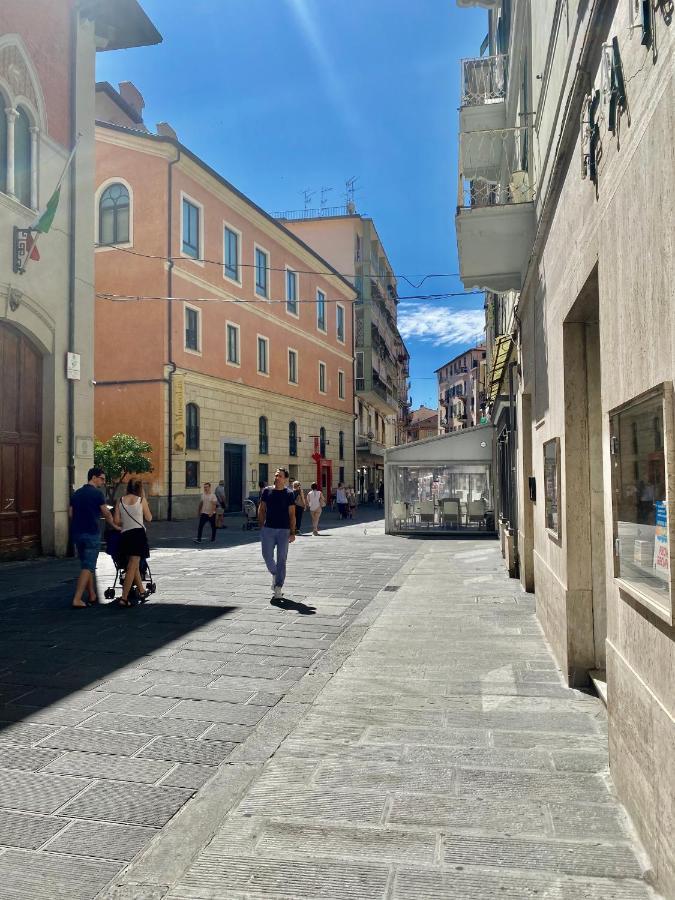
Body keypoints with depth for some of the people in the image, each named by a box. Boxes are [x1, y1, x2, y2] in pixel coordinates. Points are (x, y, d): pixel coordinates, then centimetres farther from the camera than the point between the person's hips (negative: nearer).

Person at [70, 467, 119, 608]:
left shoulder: (76, 493, 12)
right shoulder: (97, 493, -9)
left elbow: (70, 514, 12)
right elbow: (106, 513, -7)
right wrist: (114, 526, 6)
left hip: (77, 533, 7)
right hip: (92, 534, -7)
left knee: (86, 565, 16)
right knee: (88, 567, -4)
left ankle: (92, 596, 23)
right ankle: (77, 599, -11)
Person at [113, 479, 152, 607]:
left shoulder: (120, 500, 5)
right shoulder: (141, 500, -2)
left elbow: (116, 521, 2)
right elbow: (149, 518, 6)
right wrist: (144, 498, 8)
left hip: (125, 535, 4)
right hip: (138, 534, -4)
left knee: (134, 565, 20)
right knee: (132, 567, -4)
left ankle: (141, 591, 32)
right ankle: (124, 598, -10)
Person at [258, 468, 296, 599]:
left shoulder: (289, 494, -2)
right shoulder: (266, 491, 5)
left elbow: (292, 514, -2)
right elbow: (261, 509, 10)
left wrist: (292, 532, -7)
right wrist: (261, 526, 3)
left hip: (284, 530, -2)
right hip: (268, 529, 2)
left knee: (281, 559, 1)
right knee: (267, 555, -1)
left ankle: (278, 588, 8)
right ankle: (274, 574, 30)